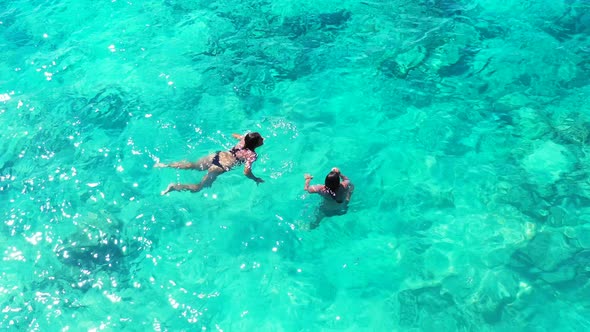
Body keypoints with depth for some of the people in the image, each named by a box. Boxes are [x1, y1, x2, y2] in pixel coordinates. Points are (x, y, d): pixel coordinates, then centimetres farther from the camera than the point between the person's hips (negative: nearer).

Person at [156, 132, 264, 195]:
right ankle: (175, 187, -11)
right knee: (198, 187, 1)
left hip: (217, 155, 6)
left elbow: (234, 135, 22)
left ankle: (166, 165, 16)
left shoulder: (244, 139, 2)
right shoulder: (252, 155, -17)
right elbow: (246, 172, -23)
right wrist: (256, 179, -6)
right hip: (220, 167, -6)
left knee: (191, 165, 21)